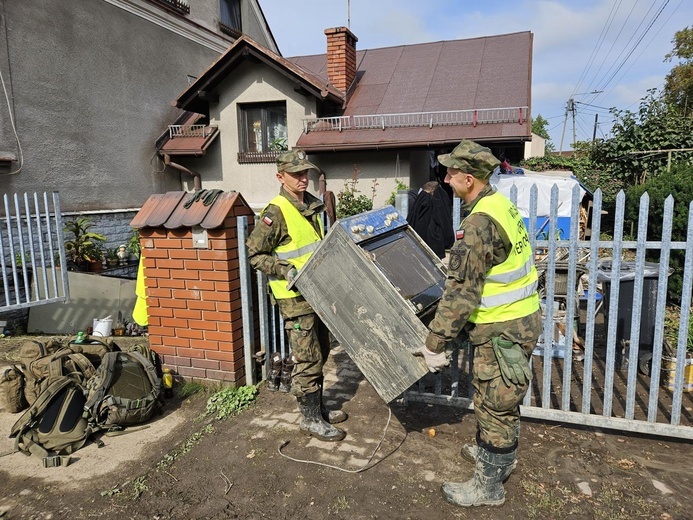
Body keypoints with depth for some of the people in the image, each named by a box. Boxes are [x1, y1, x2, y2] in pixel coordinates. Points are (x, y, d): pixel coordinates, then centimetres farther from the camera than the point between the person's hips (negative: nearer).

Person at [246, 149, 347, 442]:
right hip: (295, 297, -9)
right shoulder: (276, 212, -16)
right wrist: (286, 271, -24)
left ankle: (318, 408, 34)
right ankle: (311, 420, 15)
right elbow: (255, 254, -15)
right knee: (308, 359, -1)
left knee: (320, 353, 18)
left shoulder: (312, 205, 10)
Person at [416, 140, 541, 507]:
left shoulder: (479, 223, -26)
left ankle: (488, 486, 25)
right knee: (501, 398, 26)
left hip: (502, 330, -10)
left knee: (494, 404, 6)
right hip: (520, 318, 10)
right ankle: (499, 455, 47)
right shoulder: (501, 204, 6)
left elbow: (461, 292, -27)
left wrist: (434, 343, -20)